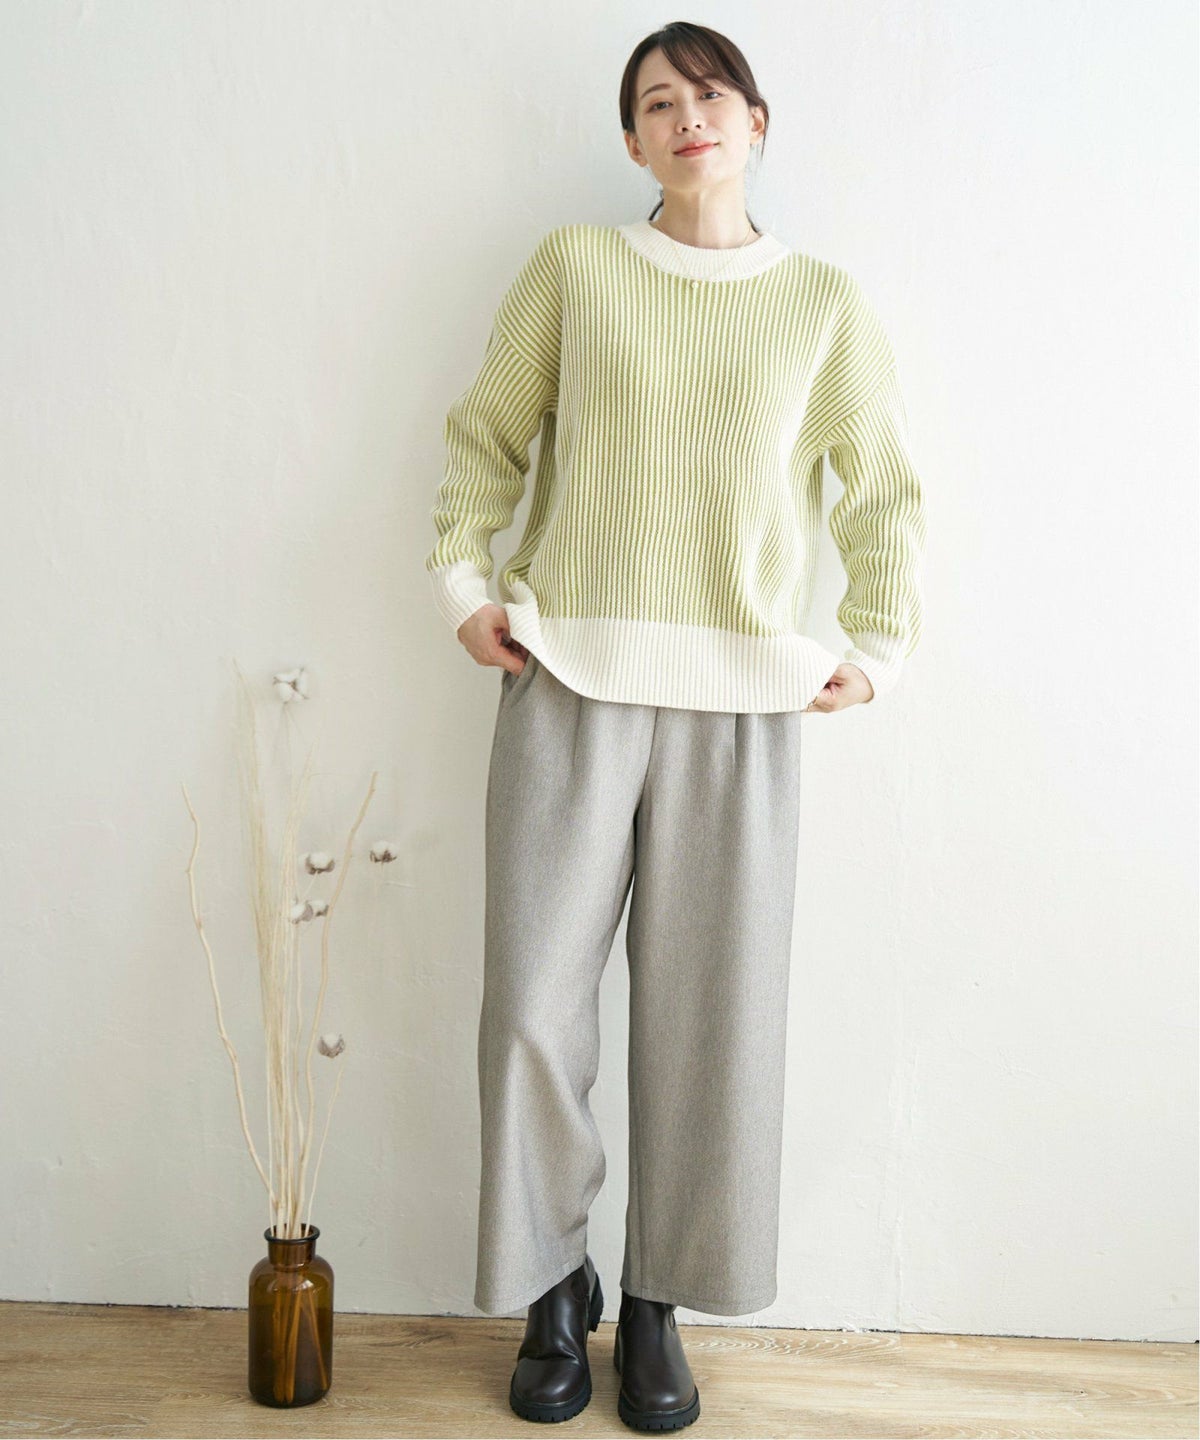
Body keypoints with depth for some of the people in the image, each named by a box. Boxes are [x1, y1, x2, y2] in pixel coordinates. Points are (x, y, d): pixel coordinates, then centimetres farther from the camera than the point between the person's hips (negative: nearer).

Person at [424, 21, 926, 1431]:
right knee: (535, 1005, -2)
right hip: (570, 683, 0)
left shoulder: (826, 301, 10)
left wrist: (877, 648, 4)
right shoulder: (573, 263, 8)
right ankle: (552, 1292, 19)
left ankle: (657, 1304, 21)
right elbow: (484, 437, 13)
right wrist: (464, 584, 3)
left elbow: (886, 495, 13)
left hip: (742, 703, 1)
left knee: (711, 1015, 2)